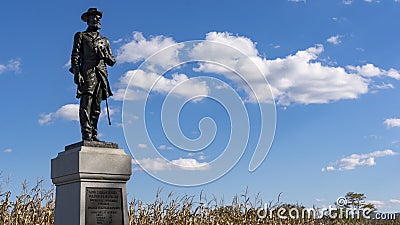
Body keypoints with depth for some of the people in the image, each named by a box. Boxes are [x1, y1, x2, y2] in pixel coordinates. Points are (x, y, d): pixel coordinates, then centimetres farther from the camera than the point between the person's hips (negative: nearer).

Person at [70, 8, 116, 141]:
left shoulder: (105, 40, 25)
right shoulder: (81, 36, 14)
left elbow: (112, 62, 22)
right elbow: (75, 56, 3)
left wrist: (106, 56, 0)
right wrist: (76, 73, -10)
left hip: (101, 74, 4)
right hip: (87, 72, -4)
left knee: (96, 106, 3)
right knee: (86, 103, -13)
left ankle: (94, 134, 5)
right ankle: (86, 134, -16)